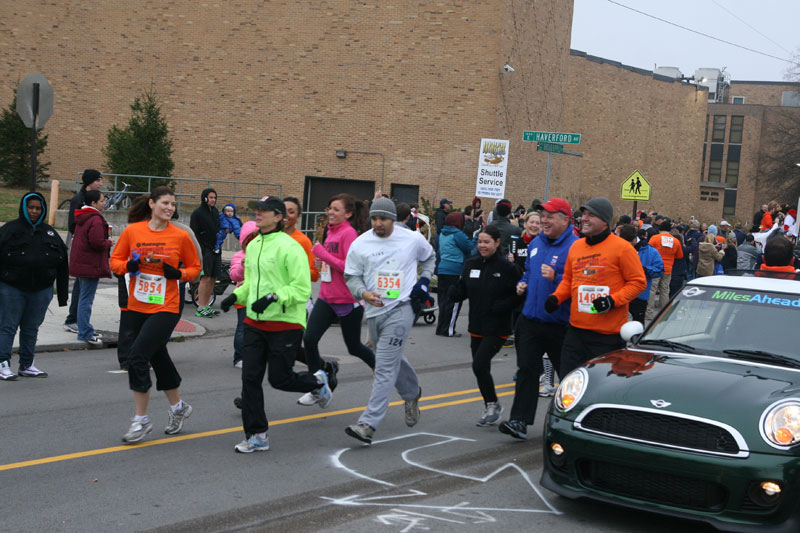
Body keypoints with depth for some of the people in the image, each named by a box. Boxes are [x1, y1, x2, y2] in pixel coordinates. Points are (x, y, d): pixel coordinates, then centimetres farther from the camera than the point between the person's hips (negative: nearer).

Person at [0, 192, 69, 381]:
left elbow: (62, 265, 13)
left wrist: (62, 293, 11)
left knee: (31, 328, 10)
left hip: (41, 290, 4)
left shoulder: (49, 233, 10)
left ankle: (26, 365, 19)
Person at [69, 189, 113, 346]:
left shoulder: (82, 218, 14)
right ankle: (85, 333, -6)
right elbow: (97, 243, -26)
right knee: (86, 299, -8)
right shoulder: (96, 220, -18)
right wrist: (109, 242, -6)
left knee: (83, 297, 18)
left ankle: (86, 329, 28)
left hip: (79, 264, 10)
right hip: (91, 266, -10)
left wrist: (105, 241, 15)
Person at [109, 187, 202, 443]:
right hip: (135, 307, 3)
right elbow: (115, 262, 6)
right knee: (158, 359, 13)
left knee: (137, 356, -14)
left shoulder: (180, 236, -3)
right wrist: (133, 264, -14)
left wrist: (176, 273, -12)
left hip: (165, 309, -3)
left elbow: (195, 267, 7)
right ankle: (178, 408, 35)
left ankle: (141, 420, 0)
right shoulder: (132, 231, 1)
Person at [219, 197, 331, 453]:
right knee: (250, 379, 2)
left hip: (285, 324, -7)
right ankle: (257, 436, 11)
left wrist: (273, 297, -27)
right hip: (255, 323, 7)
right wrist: (236, 296, 4)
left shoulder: (289, 247, -14)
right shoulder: (253, 246, 10)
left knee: (279, 379, 0)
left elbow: (302, 288, -17)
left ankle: (317, 381, 32)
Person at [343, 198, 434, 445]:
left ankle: (368, 424, -16)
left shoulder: (413, 239, -2)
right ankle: (412, 393, 52)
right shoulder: (360, 244, -1)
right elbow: (351, 276, 4)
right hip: (374, 311, 4)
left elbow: (429, 257, 18)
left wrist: (424, 279, 2)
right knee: (393, 360, 21)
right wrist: (363, 293, -16)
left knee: (385, 367, -13)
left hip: (400, 309, -4)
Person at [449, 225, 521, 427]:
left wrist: (501, 306, -22)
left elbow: (517, 296, -8)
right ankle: (490, 409, 28)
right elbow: (462, 290, 10)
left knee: (479, 365, -16)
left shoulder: (507, 268, -9)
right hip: (476, 327, 6)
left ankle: (493, 404, 4)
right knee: (481, 367, 12)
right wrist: (453, 292, -11)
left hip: (497, 329, -6)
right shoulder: (471, 264, 7)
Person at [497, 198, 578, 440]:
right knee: (526, 370, 0)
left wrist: (555, 279, -28)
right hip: (530, 319, 6)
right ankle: (519, 421, -2)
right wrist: (523, 284, 10)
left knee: (568, 374, 10)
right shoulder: (536, 243, 12)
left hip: (559, 323, -6)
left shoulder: (574, 247, -14)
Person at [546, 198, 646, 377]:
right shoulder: (576, 246, 12)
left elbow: (638, 281, -5)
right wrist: (556, 297, 4)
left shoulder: (622, 248, -6)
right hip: (576, 330, 6)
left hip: (608, 335, -5)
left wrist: (613, 300, -17)